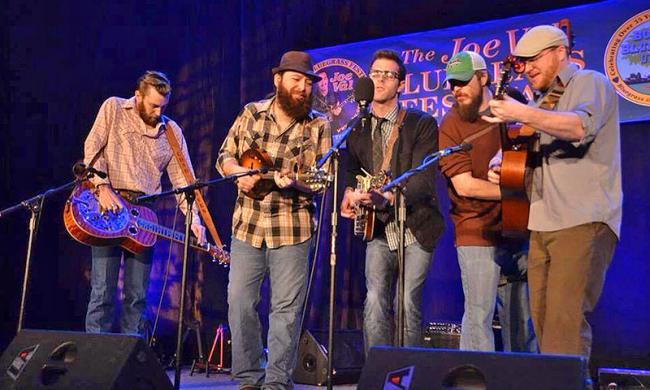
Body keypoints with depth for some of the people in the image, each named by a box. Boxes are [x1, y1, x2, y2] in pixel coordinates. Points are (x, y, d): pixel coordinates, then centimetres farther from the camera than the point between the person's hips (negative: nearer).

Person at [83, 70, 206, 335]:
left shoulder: (172, 131, 11)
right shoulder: (114, 108, 5)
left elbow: (182, 179, 6)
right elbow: (93, 149, -2)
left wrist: (194, 219, -7)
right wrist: (103, 187, -16)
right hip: (109, 208, -3)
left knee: (137, 296, 5)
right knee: (103, 292, -5)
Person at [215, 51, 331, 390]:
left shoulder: (318, 126, 0)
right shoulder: (251, 113, 7)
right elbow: (224, 157, 12)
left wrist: (292, 182, -24)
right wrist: (240, 172, -10)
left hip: (292, 229, -2)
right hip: (247, 225, 3)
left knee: (286, 308, 0)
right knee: (239, 302, 3)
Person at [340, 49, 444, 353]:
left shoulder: (422, 125, -5)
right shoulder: (357, 129, 9)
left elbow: (424, 180, -17)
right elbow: (352, 171, 19)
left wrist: (386, 198, -33)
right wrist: (350, 194, -5)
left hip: (415, 228, -3)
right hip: (378, 229, 3)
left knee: (409, 303, -4)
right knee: (375, 302, -9)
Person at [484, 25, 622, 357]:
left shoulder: (589, 82, 0)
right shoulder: (543, 101, 25)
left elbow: (580, 127, -21)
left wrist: (521, 113, -25)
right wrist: (500, 165, 12)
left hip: (583, 221, -9)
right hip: (543, 224, 9)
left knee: (565, 317, -17)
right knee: (542, 316, 8)